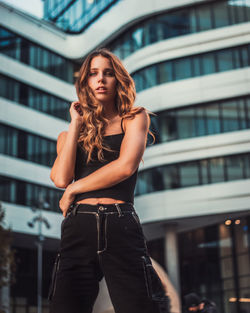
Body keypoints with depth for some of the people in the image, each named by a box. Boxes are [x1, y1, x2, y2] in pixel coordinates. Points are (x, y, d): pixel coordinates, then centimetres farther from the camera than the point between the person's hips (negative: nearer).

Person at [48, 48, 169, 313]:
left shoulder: (135, 118, 13)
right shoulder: (69, 134, 21)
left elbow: (126, 166, -5)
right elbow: (61, 178, 1)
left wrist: (74, 189, 1)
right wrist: (76, 125, 7)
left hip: (122, 229, -2)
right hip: (77, 229, 2)